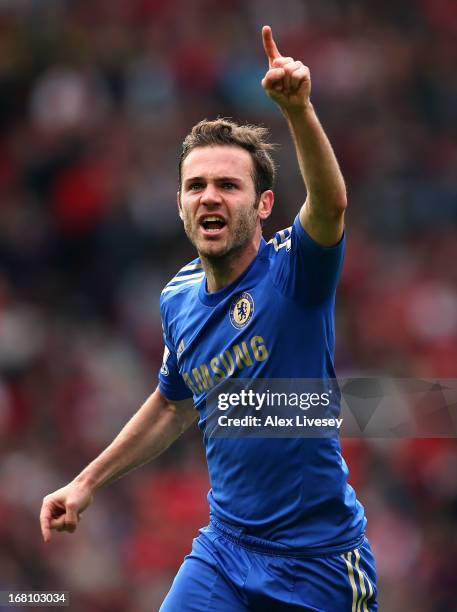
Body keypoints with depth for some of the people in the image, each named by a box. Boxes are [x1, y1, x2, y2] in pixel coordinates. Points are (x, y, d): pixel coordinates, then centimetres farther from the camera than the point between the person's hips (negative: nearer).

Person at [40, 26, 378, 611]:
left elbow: (330, 204, -37)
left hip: (318, 559, -5)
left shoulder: (293, 270, -13)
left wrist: (298, 109, -52)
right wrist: (88, 482, 23)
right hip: (224, 555, 5)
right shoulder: (179, 300, 4)